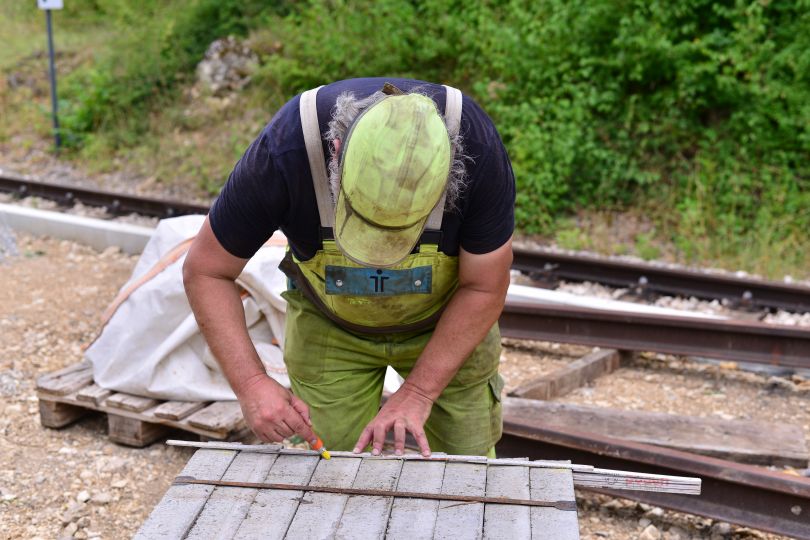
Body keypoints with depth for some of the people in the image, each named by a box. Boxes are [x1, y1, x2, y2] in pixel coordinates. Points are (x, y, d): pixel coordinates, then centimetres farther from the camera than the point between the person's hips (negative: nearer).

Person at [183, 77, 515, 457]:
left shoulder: (478, 148, -34)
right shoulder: (283, 152, -35)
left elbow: (484, 287, -20)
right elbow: (205, 271, -20)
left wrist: (417, 393, -23)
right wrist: (251, 383, -31)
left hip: (446, 318, 0)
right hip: (329, 325, 0)